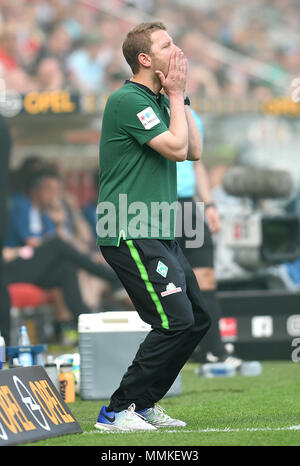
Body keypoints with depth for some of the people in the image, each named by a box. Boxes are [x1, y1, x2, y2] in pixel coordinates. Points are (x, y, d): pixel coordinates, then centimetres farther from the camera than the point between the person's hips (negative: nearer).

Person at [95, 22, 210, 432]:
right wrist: (175, 94, -8)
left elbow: (194, 151, 14)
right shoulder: (128, 100, -13)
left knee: (197, 320, 10)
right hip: (131, 235, -10)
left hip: (161, 235, 10)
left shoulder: (159, 101, 17)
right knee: (175, 323, -15)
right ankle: (117, 411, -9)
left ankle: (144, 404, 18)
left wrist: (181, 97, 9)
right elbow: (176, 148, -18)